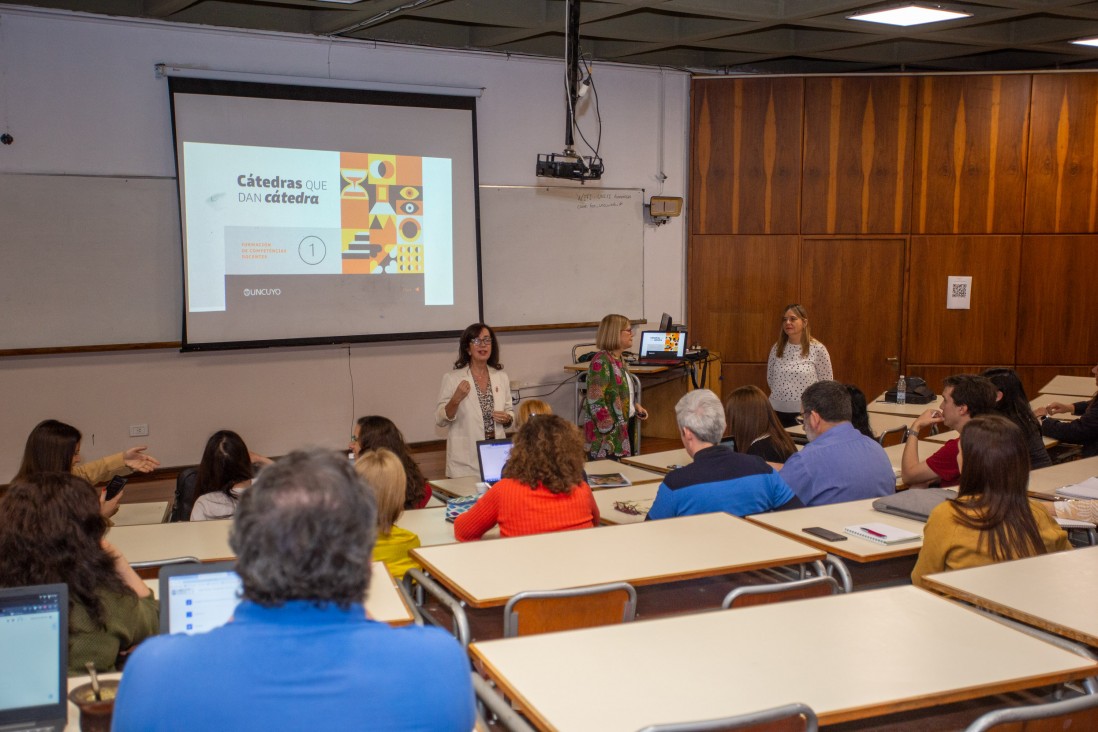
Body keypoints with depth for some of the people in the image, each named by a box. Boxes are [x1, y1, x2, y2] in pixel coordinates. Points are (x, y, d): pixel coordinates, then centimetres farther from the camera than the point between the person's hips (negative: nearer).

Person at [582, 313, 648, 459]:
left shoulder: (619, 359, 12)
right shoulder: (601, 362, -16)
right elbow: (595, 401, -20)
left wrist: (635, 406, 10)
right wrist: (610, 430, -22)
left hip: (623, 427, 9)